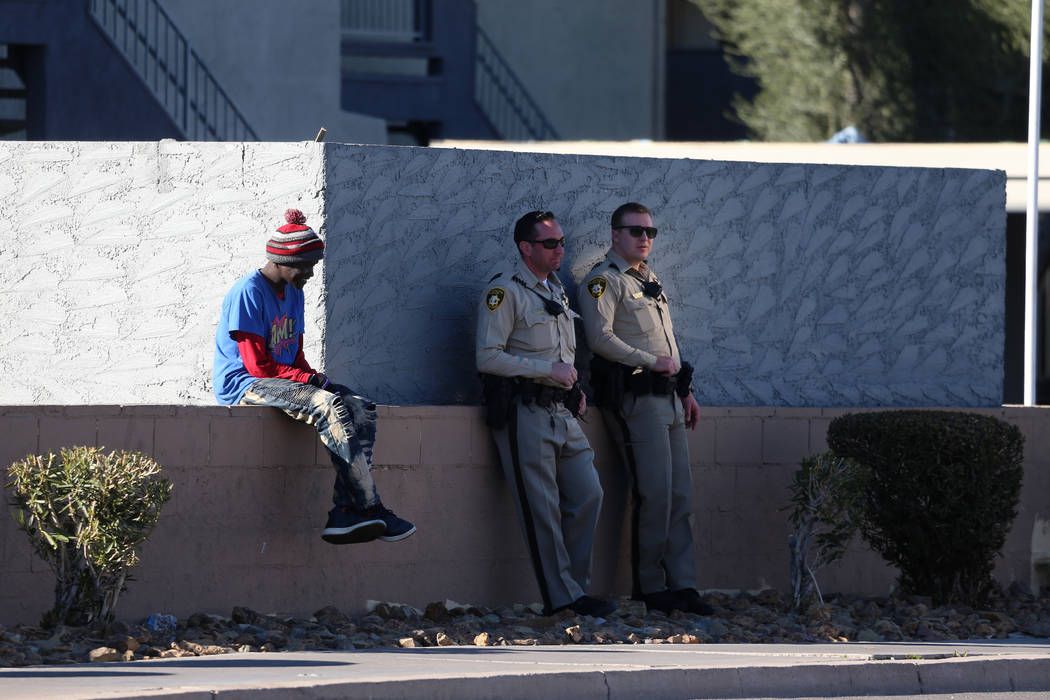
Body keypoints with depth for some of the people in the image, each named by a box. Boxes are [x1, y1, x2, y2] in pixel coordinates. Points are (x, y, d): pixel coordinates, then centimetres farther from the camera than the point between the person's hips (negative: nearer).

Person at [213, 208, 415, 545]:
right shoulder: (248, 292, -12)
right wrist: (310, 379, -16)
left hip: (285, 381, 9)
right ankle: (370, 508, -28)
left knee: (361, 409, -12)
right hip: (244, 385, -9)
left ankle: (343, 512, -24)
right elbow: (258, 365, -16)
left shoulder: (293, 294, 16)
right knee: (329, 406, -31)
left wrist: (318, 378, -2)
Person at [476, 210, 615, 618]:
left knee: (588, 494, 3)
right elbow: (488, 357, -15)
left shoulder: (556, 290, 20)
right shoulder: (505, 291, -7)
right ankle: (562, 597, -5)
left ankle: (574, 587, 11)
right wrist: (548, 369, -16)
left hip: (561, 412, 8)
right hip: (524, 412, -8)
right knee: (542, 508, -7)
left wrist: (574, 388, 13)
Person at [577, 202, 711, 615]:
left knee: (680, 495, 3)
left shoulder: (650, 281, 23)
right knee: (654, 493, -13)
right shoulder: (604, 281, -5)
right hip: (635, 398, -9)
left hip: (668, 398, 9)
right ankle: (649, 585, -7)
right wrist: (652, 361, -15)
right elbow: (600, 337, -17)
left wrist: (686, 391, 23)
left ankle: (682, 584, 3)